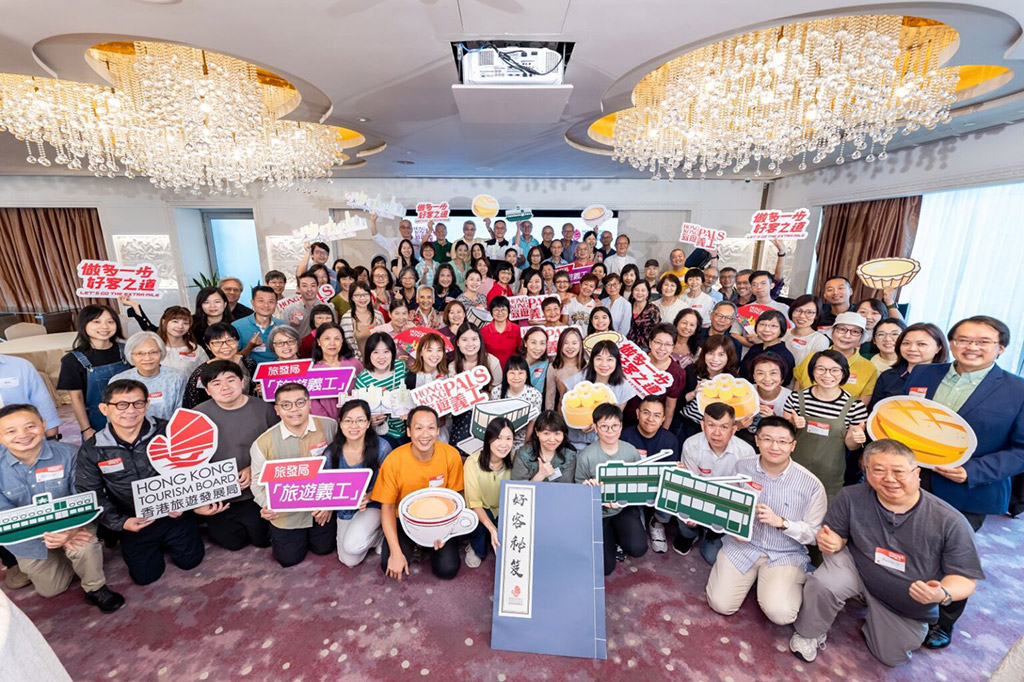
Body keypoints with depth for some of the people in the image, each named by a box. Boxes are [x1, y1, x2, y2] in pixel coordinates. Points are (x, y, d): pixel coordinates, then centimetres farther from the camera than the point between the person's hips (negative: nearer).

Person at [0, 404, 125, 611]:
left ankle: (95, 589, -6)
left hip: (71, 524, -2)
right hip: (28, 539, 3)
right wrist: (49, 534, -29)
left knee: (84, 545, -34)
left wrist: (71, 528, -38)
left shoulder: (68, 454, -19)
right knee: (50, 589, 12)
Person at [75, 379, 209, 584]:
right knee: (145, 575, 5)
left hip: (175, 515, -1)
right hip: (134, 522, 1)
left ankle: (166, 539, 34)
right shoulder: (92, 450, -8)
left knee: (189, 560, 4)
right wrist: (120, 523, -14)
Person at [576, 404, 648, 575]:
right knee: (605, 567, -8)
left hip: (625, 508, 2)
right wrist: (587, 487, -28)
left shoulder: (631, 451, -9)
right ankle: (610, 537, 25)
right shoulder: (585, 456, -18)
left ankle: (618, 535, 15)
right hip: (598, 512, -2)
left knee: (638, 548, -21)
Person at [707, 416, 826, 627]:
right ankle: (752, 576, 23)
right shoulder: (742, 467, -7)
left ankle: (794, 583, 13)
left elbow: (816, 533, -8)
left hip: (786, 554, -1)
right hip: (742, 545, 2)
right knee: (721, 605, -8)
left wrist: (781, 522, -25)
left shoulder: (811, 485, -14)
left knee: (781, 614, -21)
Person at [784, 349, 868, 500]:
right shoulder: (797, 398, -8)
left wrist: (855, 439, -18)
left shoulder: (854, 406, -10)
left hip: (830, 478, 0)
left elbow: (851, 446, 3)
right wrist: (792, 424, -17)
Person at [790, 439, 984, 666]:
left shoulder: (950, 522, -24)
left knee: (891, 656, 12)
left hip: (910, 607, 2)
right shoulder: (852, 498, -23)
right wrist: (831, 542, -34)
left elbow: (966, 579, -16)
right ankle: (809, 634, 0)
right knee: (822, 584, -32)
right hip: (856, 569, -1)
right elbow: (837, 536, -9)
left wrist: (942, 594, -38)